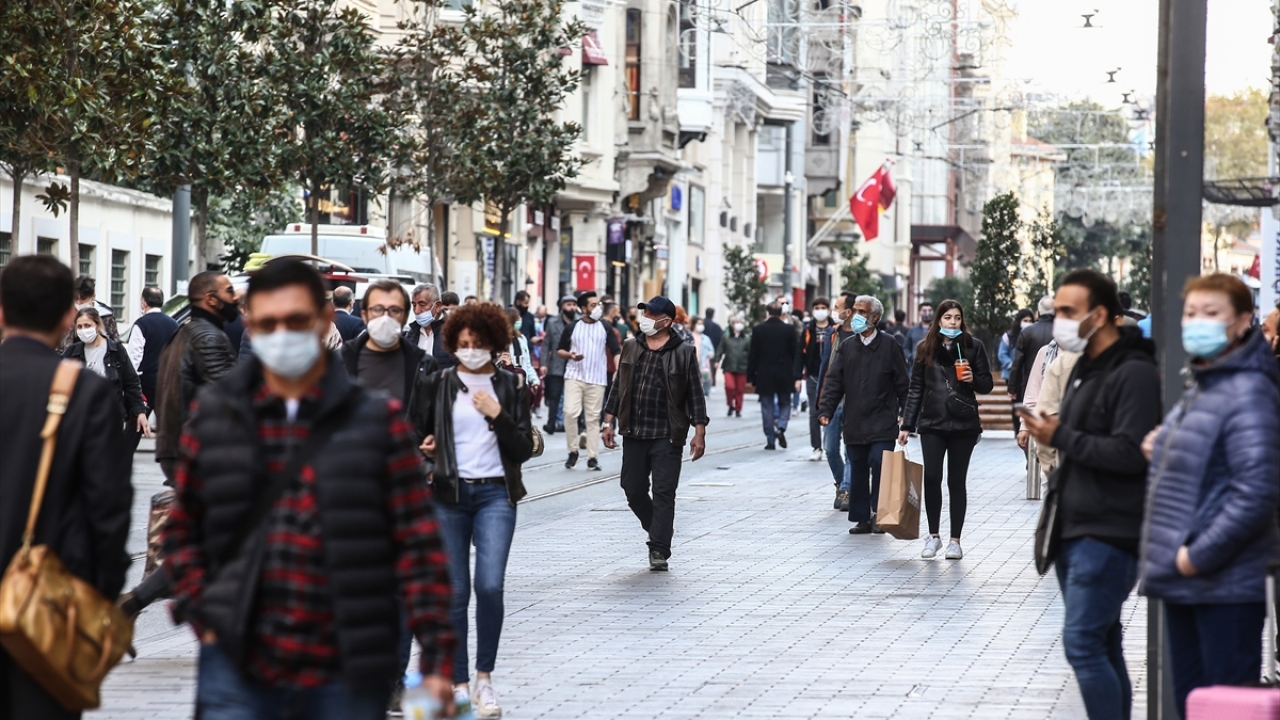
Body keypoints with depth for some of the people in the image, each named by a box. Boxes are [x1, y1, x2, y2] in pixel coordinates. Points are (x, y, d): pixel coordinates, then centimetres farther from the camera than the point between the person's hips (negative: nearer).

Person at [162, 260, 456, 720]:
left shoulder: (377, 422, 1)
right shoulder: (216, 418, 7)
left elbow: (417, 545, -2)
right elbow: (183, 529, 14)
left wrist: (436, 657, -8)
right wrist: (202, 613, 1)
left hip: (345, 675, -1)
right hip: (237, 667, 1)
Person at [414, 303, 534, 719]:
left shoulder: (511, 386, 4)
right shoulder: (438, 384, 5)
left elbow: (523, 450, 0)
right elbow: (419, 434, 11)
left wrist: (498, 415, -13)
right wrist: (425, 449, -11)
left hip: (495, 493, -1)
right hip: (449, 495, 1)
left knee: (489, 586, -13)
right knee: (455, 592, 1)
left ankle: (484, 677, 3)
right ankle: (459, 684, 10)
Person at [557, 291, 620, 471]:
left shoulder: (605, 328, 7)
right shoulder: (572, 327, 5)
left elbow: (616, 351, 6)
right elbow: (559, 350, 10)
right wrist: (570, 355, -11)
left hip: (597, 380, 1)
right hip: (574, 376, -1)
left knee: (593, 418, 1)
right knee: (570, 412, -15)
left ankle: (592, 457, 4)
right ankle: (573, 451, 1)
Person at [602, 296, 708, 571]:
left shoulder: (683, 353, -2)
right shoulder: (631, 348, 9)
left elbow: (695, 396, -1)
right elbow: (618, 388, 14)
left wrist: (699, 433, -7)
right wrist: (609, 422, 9)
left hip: (667, 436, -4)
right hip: (633, 434, 4)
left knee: (663, 493, -6)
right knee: (633, 490, 7)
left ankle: (659, 552, -3)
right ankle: (658, 531, 30)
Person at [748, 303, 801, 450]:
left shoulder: (758, 330, -4)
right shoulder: (789, 330, -3)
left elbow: (752, 355, -2)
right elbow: (796, 354, -3)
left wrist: (750, 376, 4)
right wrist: (797, 377, 0)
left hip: (764, 376, 0)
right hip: (784, 376, 0)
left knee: (767, 408, 5)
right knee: (785, 403, 15)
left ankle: (770, 440, 4)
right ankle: (781, 427, -10)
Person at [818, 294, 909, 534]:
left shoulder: (889, 346, 0)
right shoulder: (846, 347, 9)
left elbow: (902, 383, 2)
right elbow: (833, 381, 6)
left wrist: (906, 414, -2)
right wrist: (826, 410, -6)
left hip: (882, 422, -4)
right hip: (854, 422, 4)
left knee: (879, 464, -14)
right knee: (858, 470, 7)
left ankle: (878, 513, -1)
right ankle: (862, 518, 13)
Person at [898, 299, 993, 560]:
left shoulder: (973, 346, 4)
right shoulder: (926, 348, 8)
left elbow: (988, 384, 8)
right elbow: (916, 389, 10)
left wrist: (974, 380, -15)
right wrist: (907, 425, 6)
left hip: (963, 424, -1)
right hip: (932, 423, 1)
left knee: (956, 481, 2)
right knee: (931, 477, -7)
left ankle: (955, 540, 9)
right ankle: (933, 535, 8)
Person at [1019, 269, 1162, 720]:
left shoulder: (1134, 374, -13)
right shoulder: (1084, 369, 18)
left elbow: (1131, 453, -23)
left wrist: (1062, 437, -17)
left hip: (1109, 535, -10)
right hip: (1075, 531, 10)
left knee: (1083, 644, -14)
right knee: (1102, 648, 12)